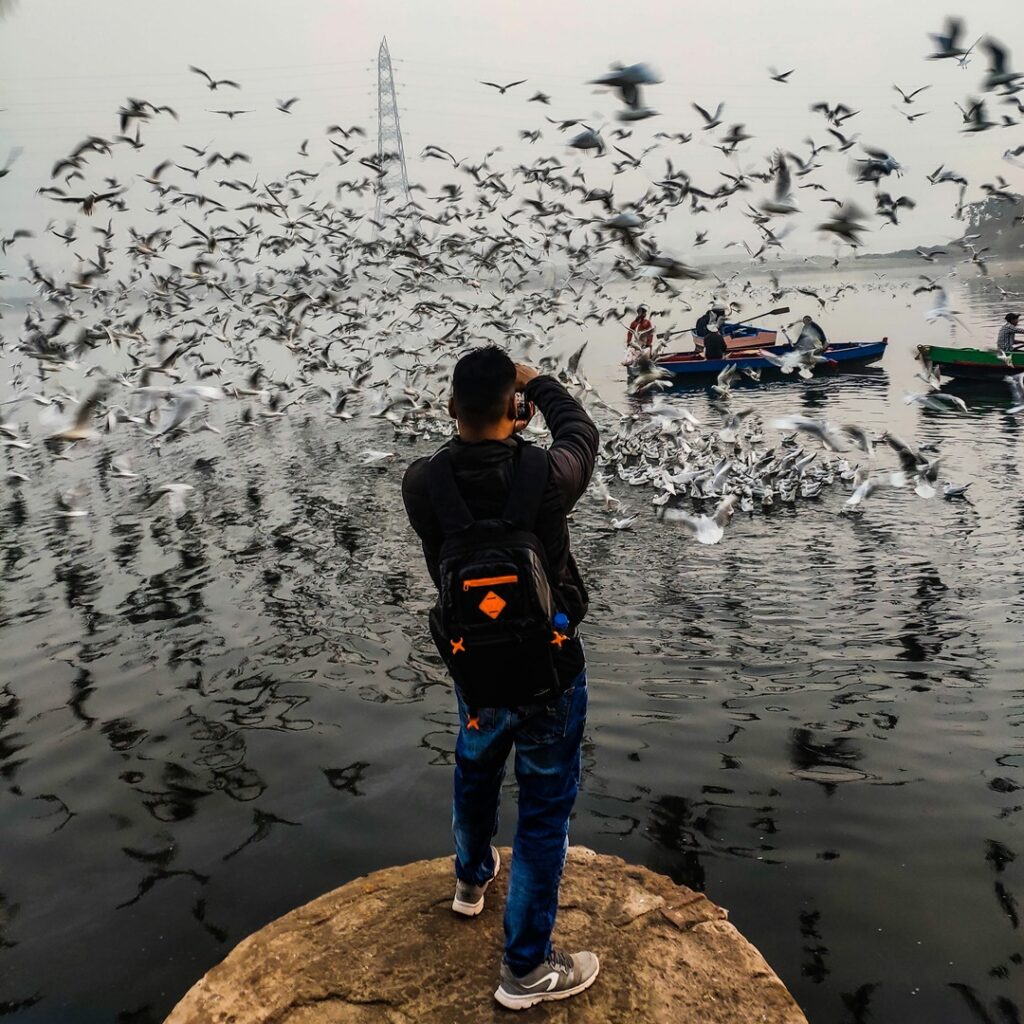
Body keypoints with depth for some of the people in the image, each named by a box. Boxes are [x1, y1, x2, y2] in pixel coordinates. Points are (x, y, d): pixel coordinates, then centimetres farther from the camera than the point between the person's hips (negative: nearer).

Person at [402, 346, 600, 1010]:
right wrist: (537, 383, 13)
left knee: (475, 773, 30)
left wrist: (493, 431, 13)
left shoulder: (421, 483, -18)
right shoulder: (545, 475, -24)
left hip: (472, 665, 4)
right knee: (544, 809, 12)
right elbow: (581, 432, -1)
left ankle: (473, 879, 58)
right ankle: (526, 966, 24)